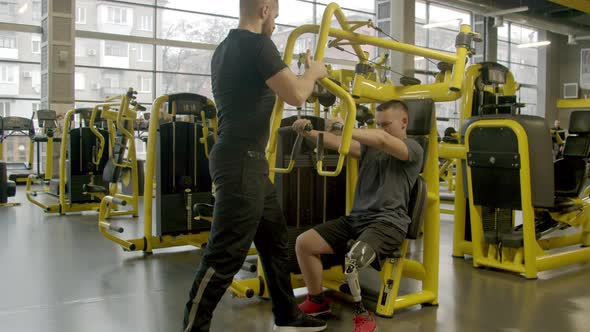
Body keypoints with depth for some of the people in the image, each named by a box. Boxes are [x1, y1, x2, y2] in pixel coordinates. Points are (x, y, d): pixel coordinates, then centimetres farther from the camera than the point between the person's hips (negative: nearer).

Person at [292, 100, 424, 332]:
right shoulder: (369, 146, 19)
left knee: (353, 260, -33)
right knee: (304, 243, -4)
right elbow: (338, 143, 1)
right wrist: (308, 132, -16)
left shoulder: (413, 149, 1)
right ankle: (316, 301, 16)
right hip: (356, 218, 7)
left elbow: (383, 140, -21)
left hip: (388, 222, -7)